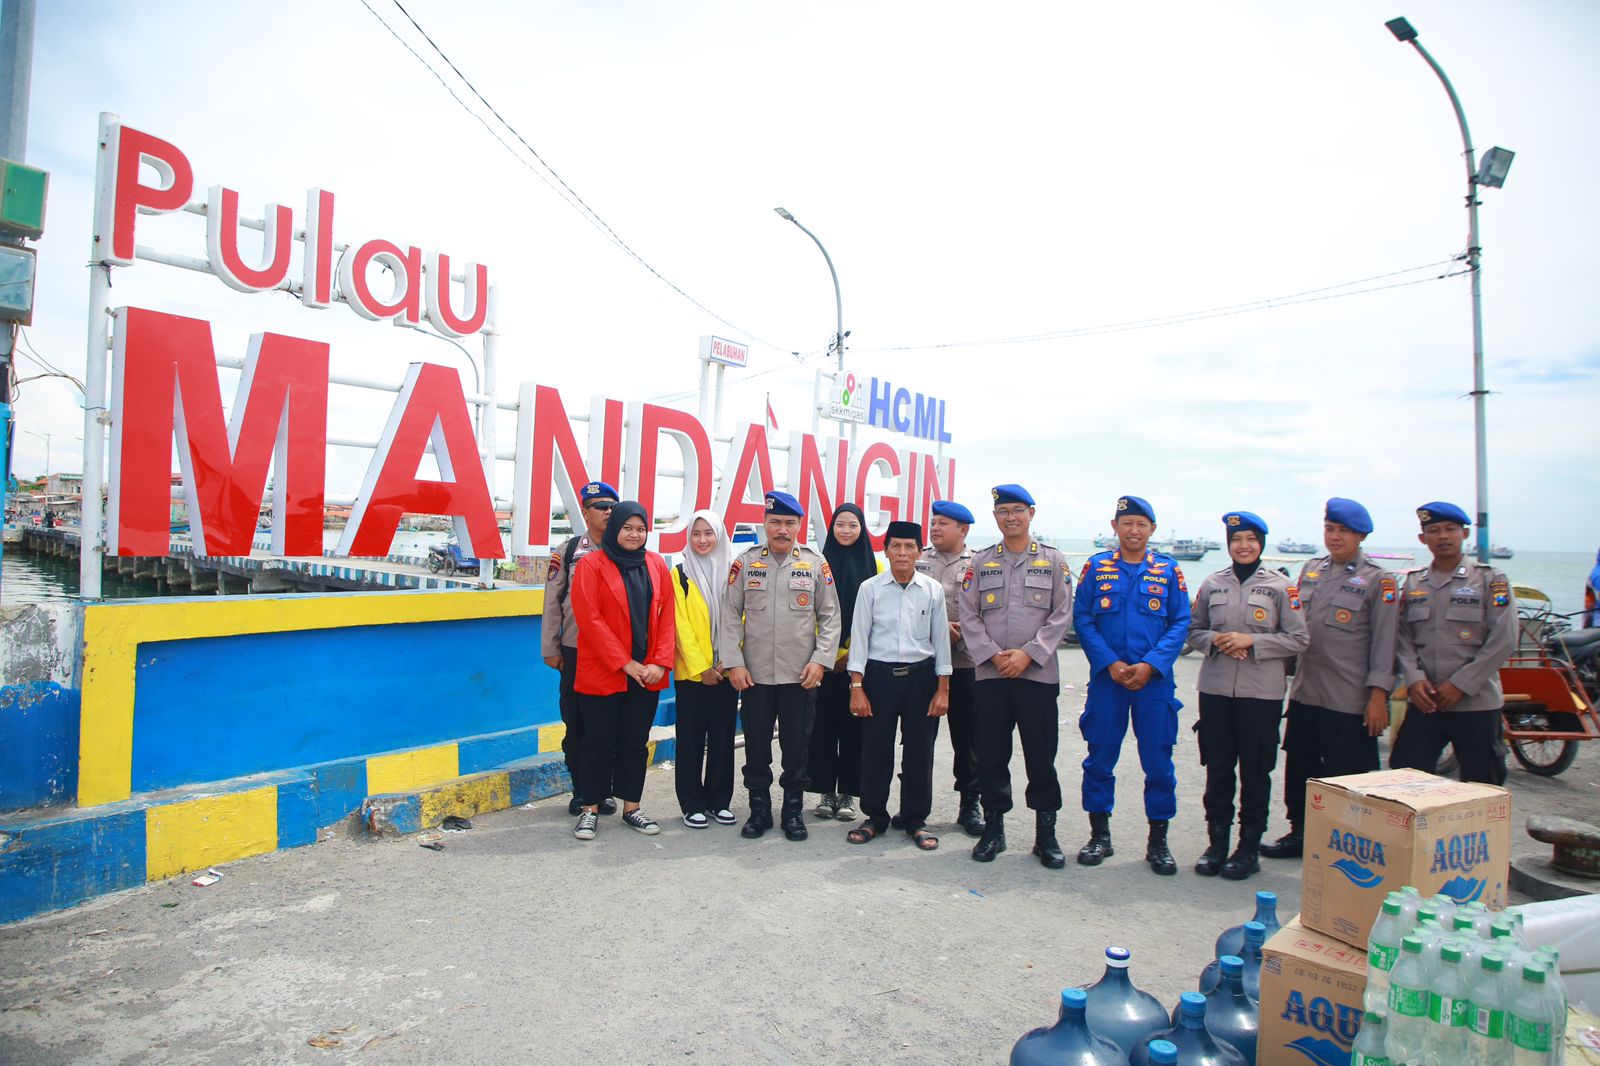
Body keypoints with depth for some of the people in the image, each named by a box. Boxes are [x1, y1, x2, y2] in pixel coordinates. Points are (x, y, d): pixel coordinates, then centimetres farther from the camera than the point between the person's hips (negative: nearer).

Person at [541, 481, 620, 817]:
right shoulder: (568, 550, 3)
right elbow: (552, 602, 4)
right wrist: (550, 649, 1)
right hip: (576, 650, 0)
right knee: (576, 723, 7)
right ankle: (581, 791, 21)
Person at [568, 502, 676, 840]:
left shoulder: (657, 565, 7)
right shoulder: (591, 565, -5)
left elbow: (666, 616, 5)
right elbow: (590, 620, -12)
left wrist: (661, 662, -7)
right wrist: (625, 663, -15)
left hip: (647, 674, 4)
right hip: (602, 673, -3)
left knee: (636, 742, 12)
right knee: (599, 742, 7)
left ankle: (631, 807, 24)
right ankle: (590, 809, 20)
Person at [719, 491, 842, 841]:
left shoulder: (816, 563, 2)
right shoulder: (745, 562, 3)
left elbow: (830, 616, 3)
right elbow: (731, 616, 2)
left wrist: (821, 660, -6)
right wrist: (734, 663, -5)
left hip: (801, 675, 0)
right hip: (754, 675, 1)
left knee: (797, 746, 7)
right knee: (756, 746, 8)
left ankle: (793, 810, 23)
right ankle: (759, 809, 24)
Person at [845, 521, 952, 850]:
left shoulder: (933, 590, 2)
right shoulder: (870, 588, -1)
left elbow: (941, 639, 5)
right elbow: (859, 638, -1)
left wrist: (943, 689, 2)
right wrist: (856, 687, -5)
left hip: (920, 675, 1)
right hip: (879, 675, -1)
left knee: (919, 751, 6)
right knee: (875, 749, 4)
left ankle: (915, 819, 22)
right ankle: (875, 817, 21)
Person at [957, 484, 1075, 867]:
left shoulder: (1053, 561, 5)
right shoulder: (981, 562, 9)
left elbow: (1062, 615, -1)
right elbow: (968, 616, 4)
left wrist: (1028, 654, -11)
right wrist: (992, 655, -9)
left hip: (1038, 675, -1)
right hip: (989, 675, 2)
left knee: (1041, 756, 3)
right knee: (991, 756, 7)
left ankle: (1046, 832, 17)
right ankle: (993, 827, 21)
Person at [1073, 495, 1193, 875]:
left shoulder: (1168, 570, 4)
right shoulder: (1097, 566, 4)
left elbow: (1181, 623, 2)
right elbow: (1082, 619, 1)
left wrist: (1149, 665, -11)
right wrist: (1111, 664, -10)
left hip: (1154, 679, 0)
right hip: (1106, 677, 0)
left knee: (1158, 760, 4)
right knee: (1100, 757, 6)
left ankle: (1158, 841, 19)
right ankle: (1099, 835, 21)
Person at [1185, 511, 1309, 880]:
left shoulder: (1280, 586, 0)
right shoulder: (1212, 584, 7)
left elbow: (1297, 639, -2)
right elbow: (1193, 631, 13)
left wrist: (1250, 641, -13)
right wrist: (1215, 640, -8)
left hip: (1262, 692, -2)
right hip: (1215, 688, 2)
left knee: (1256, 770, 6)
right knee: (1217, 768, 8)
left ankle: (1249, 847, 18)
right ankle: (1217, 843, 21)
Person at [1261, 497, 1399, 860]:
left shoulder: (1378, 580, -4)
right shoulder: (1311, 570, 13)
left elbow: (1384, 642, -8)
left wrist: (1378, 695, -13)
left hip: (1350, 700, -6)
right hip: (1305, 692, 6)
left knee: (1346, 776, 2)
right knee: (1300, 768, 14)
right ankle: (1300, 832, 29)